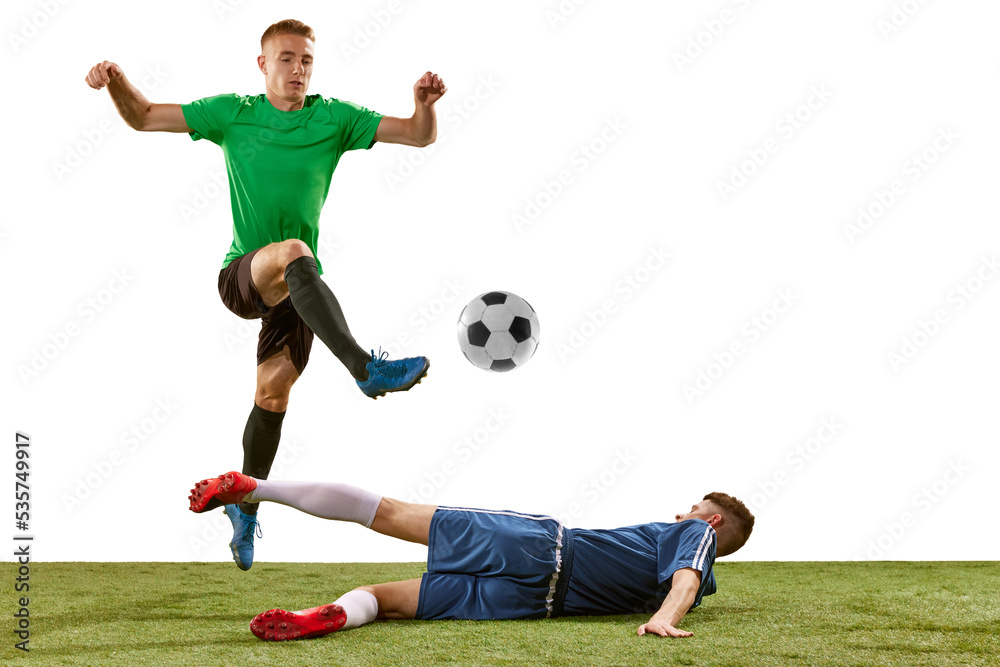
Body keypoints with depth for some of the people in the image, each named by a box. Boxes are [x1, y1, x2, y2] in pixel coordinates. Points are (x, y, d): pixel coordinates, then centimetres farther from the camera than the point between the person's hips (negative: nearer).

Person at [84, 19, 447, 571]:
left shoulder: (334, 119, 5)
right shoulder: (233, 114, 4)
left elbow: (419, 135, 1)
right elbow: (144, 117, 9)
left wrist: (425, 104, -21)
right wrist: (117, 81, -11)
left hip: (297, 287, 2)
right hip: (241, 273, -2)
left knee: (273, 390, -4)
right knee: (292, 253, -36)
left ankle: (245, 504, 19)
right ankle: (364, 367, -47)